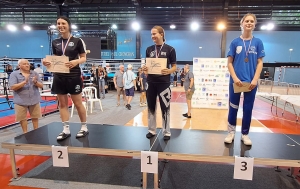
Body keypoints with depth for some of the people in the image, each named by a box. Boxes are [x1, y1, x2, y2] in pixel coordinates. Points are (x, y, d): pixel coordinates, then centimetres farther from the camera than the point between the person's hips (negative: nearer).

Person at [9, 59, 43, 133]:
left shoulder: (35, 73, 3)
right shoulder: (14, 74, -4)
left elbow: (41, 85, 1)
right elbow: (12, 87, -14)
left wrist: (35, 82, -20)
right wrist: (24, 82, -26)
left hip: (34, 99, 2)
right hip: (21, 100, -2)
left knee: (35, 116, 13)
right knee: (22, 117, 8)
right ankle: (25, 133, 24)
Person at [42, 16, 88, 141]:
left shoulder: (77, 41, -2)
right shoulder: (55, 42, 10)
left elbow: (84, 58, 0)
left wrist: (76, 62, -21)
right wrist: (47, 62, -5)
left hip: (74, 76, -5)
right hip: (59, 76, 5)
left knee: (78, 103, 2)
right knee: (62, 104, 7)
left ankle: (84, 127, 16)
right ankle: (66, 130, 16)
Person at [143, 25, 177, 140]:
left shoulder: (170, 49, -3)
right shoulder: (149, 49, 9)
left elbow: (174, 66, -1)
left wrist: (169, 71, -22)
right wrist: (145, 69, -8)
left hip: (163, 83, -4)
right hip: (151, 82, 4)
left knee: (165, 108, 2)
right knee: (151, 107, 11)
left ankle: (166, 132, 15)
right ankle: (151, 130, 24)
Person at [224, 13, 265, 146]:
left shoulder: (258, 42, 5)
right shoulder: (235, 42, 3)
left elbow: (260, 63, 3)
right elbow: (229, 62, 1)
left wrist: (255, 79, -9)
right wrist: (235, 78, -11)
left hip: (251, 82, 1)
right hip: (236, 81, -1)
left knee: (248, 108, 8)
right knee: (233, 107, 6)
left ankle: (245, 134, 22)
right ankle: (231, 132, 20)